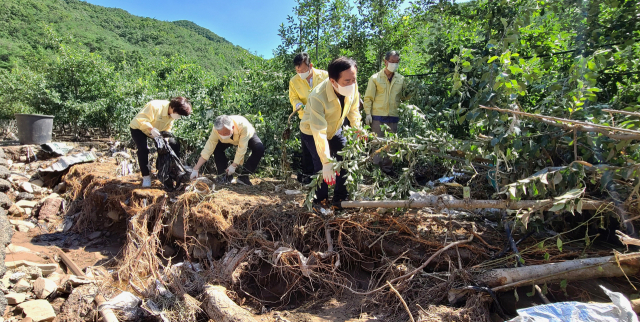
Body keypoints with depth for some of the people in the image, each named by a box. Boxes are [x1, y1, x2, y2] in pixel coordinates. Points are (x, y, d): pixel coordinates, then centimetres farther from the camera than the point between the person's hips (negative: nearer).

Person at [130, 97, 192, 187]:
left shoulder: (172, 114, -12)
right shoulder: (155, 106, -35)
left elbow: (167, 129, -6)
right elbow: (141, 120, -38)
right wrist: (151, 129, -51)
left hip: (157, 130, 6)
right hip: (139, 128, -6)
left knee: (174, 144, -6)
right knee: (143, 149, -27)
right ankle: (146, 176, -10)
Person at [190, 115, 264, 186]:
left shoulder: (243, 125, -45)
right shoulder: (216, 130, -34)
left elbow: (242, 149, -38)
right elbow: (208, 149, -32)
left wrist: (234, 165, -37)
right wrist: (196, 169, -35)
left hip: (248, 136, -2)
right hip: (231, 139, 3)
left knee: (259, 149, -31)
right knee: (216, 148, -23)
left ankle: (244, 176, -20)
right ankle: (224, 175, -6)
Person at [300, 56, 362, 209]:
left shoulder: (353, 88, -24)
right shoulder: (318, 97, -40)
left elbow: (353, 111, -4)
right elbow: (319, 133, -40)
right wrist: (327, 163, -41)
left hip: (335, 130, 5)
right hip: (312, 133, -5)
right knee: (322, 167, -13)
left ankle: (341, 198, 18)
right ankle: (320, 200, 12)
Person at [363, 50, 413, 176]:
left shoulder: (401, 79, 11)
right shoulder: (375, 78, 2)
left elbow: (404, 97, 18)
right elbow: (368, 98, 0)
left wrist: (410, 93, -3)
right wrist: (368, 113, -8)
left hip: (393, 117, 3)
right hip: (378, 116, -3)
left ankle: (388, 169, 20)